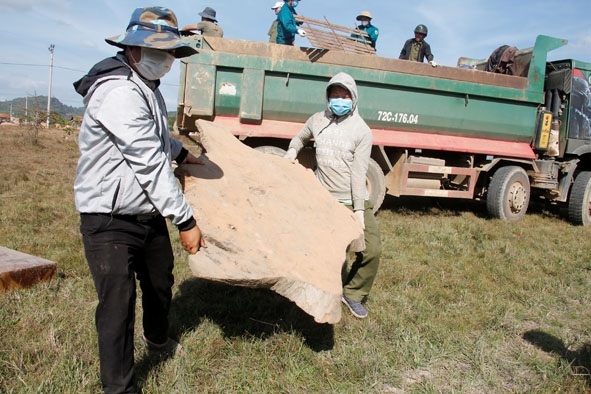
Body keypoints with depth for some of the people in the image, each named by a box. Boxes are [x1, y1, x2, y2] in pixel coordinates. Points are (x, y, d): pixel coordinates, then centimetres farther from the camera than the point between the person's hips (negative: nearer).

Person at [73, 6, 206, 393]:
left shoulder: (147, 87, 10)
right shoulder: (119, 92, -24)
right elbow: (150, 164, -26)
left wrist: (181, 151, 24)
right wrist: (186, 220, -23)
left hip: (150, 213, 10)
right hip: (111, 220, -10)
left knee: (160, 281, 24)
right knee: (118, 304, -5)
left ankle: (156, 338, 52)